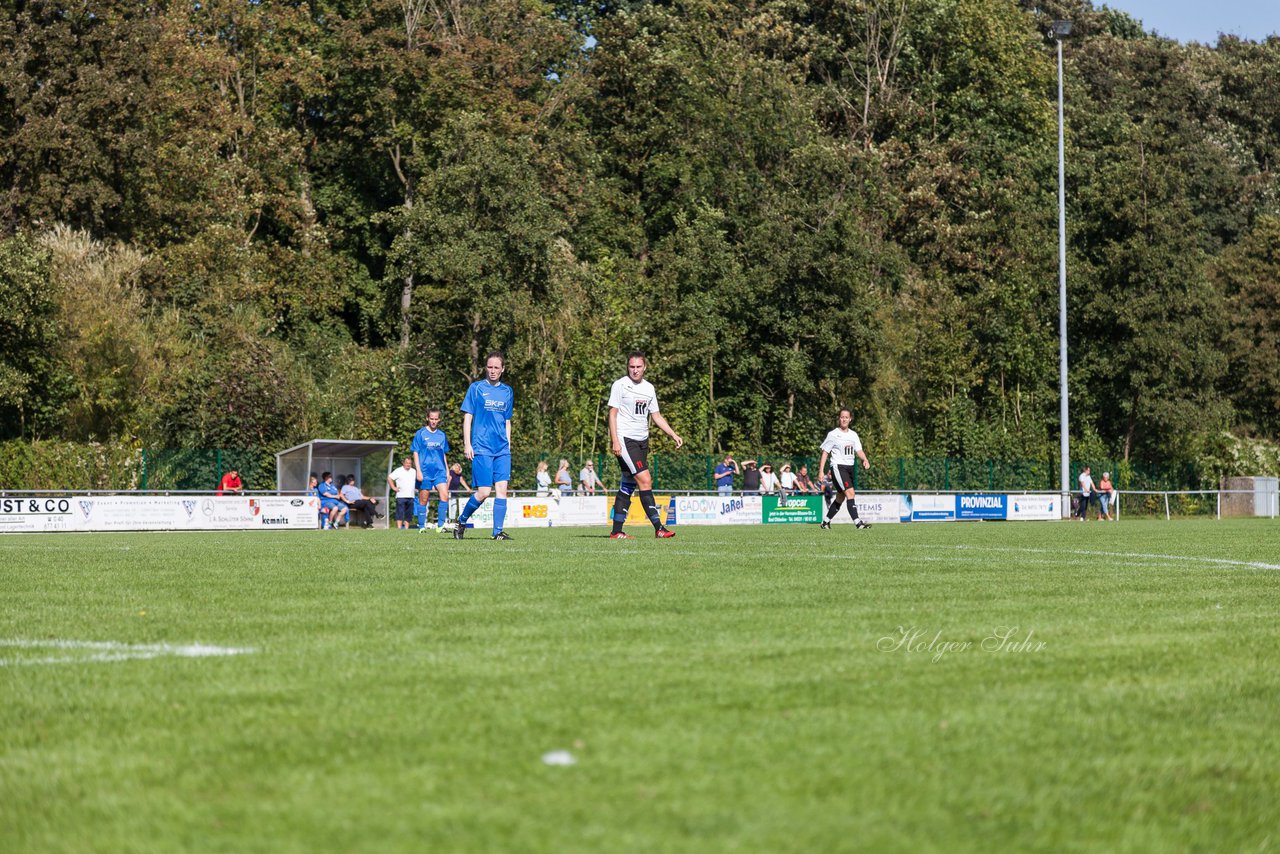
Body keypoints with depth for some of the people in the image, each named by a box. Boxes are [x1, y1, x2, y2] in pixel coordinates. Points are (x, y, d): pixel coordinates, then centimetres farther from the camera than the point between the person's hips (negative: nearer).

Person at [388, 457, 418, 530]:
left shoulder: (414, 472, 14)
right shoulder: (398, 471, -1)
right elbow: (389, 478, -2)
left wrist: (417, 488, 16)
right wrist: (394, 487, -7)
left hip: (411, 496, 5)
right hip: (401, 496, -5)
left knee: (409, 514, 5)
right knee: (400, 513, -11)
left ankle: (406, 527, 9)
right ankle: (399, 527, -15)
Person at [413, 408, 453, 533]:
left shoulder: (442, 435, 12)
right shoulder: (420, 434, 1)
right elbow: (416, 453, 0)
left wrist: (447, 471, 17)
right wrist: (418, 471, -9)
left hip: (440, 471, 3)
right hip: (425, 471, -3)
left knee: (444, 495, -14)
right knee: (423, 499, 2)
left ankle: (440, 525, -10)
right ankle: (421, 526, 11)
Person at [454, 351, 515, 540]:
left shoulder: (507, 391, 13)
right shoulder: (476, 388, 0)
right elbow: (467, 417, 0)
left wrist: (508, 445, 14)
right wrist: (467, 444, -7)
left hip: (502, 449, 4)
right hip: (481, 448, -4)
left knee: (502, 488, -6)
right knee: (484, 492, -8)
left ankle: (498, 531, -4)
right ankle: (461, 522, 11)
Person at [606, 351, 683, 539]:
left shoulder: (649, 388, 14)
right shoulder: (620, 385, -5)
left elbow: (656, 416, 20)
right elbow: (612, 413, -6)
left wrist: (673, 434, 11)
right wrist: (615, 441, -15)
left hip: (642, 441, 7)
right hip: (625, 439, -7)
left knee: (628, 485, 6)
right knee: (645, 480, -15)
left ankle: (616, 531, 10)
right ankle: (658, 528, -18)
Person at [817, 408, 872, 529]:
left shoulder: (853, 435, 13)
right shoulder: (833, 435, -3)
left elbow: (859, 451, 7)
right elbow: (825, 452, -1)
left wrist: (865, 460, -15)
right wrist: (821, 471, -6)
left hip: (850, 468, 7)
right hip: (838, 467, -7)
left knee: (840, 498, 12)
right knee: (850, 493, -20)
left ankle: (826, 522, 25)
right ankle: (857, 522, -28)